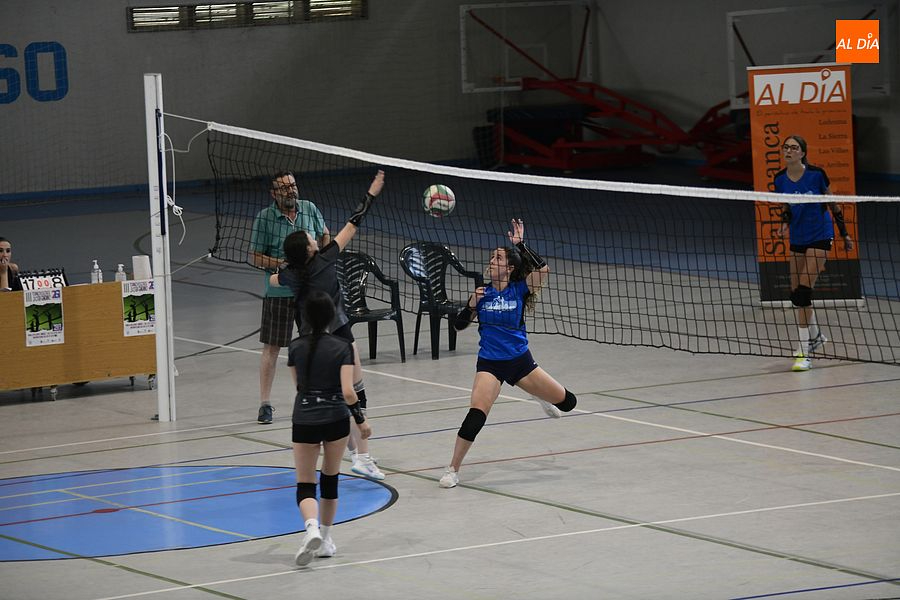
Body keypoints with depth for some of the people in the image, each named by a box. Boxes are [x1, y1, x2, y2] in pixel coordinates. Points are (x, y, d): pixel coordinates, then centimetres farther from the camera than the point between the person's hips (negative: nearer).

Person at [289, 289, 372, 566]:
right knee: (330, 479, 18)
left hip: (304, 421, 0)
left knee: (305, 485, 3)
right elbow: (347, 391, -14)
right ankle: (325, 540, 24)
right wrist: (361, 419, 0)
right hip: (336, 419, 0)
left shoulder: (296, 347, 0)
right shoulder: (342, 347, -8)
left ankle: (312, 528, -26)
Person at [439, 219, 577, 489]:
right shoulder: (483, 292, 0)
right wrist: (471, 305, -16)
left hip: (520, 360, 1)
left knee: (566, 403, 9)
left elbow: (542, 269, -24)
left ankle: (541, 396, 45)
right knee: (476, 416, -23)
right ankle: (453, 469, -10)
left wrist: (519, 244, -26)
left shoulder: (519, 289, -5)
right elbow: (459, 325, 2)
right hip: (490, 364, -1)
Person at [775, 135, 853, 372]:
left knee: (804, 290, -16)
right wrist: (785, 223, -10)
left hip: (820, 236, -5)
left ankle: (803, 351, -14)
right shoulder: (780, 179, -3)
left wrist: (844, 233, 4)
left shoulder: (816, 174, -14)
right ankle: (815, 336, 36)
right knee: (796, 293, 9)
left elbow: (832, 204, -2)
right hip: (798, 239, 5)